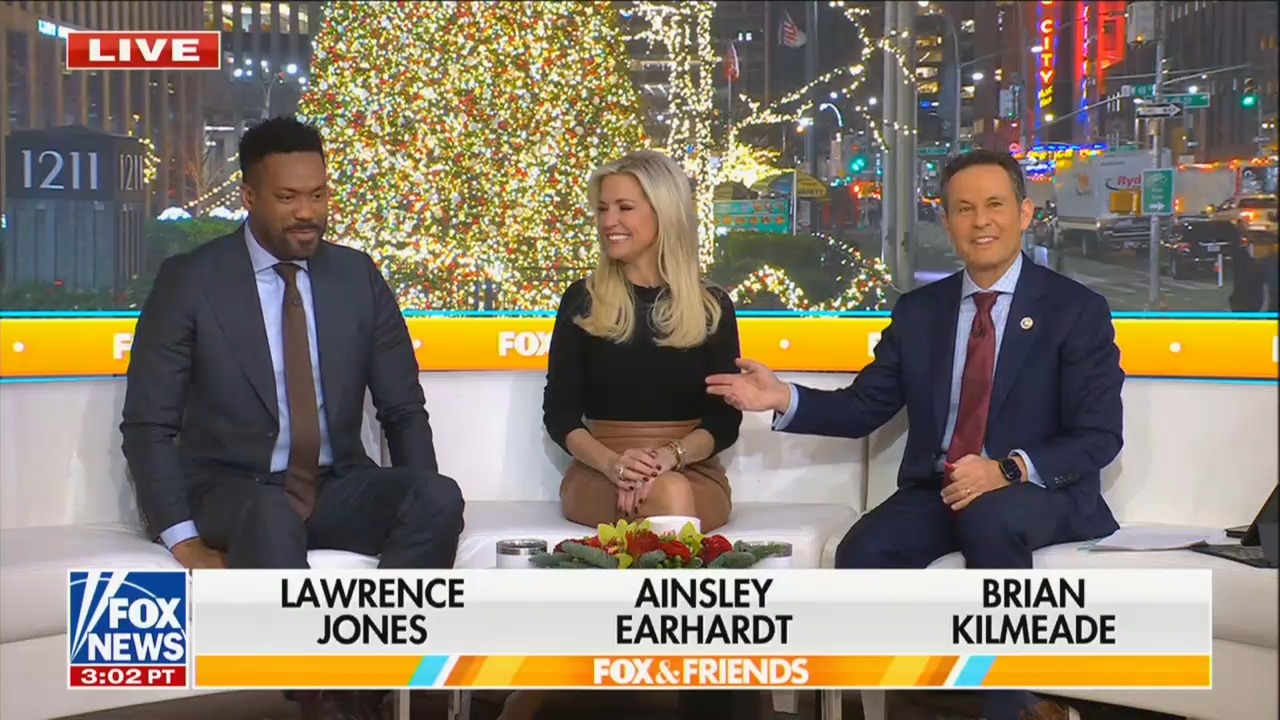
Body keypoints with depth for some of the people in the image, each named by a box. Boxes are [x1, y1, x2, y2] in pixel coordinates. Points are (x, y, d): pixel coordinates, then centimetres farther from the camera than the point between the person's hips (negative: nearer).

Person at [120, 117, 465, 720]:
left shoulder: (358, 275, 6)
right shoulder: (189, 280, -4)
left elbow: (403, 410, 9)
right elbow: (147, 425, -5)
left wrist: (418, 506, -8)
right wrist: (183, 539, -17)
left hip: (337, 488, 4)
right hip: (234, 491, -3)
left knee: (441, 497, -27)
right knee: (271, 516, -39)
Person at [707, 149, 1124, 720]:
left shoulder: (1078, 309, -1)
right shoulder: (918, 310, 11)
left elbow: (1099, 437, -8)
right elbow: (861, 409, 10)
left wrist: (1008, 470, -25)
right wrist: (784, 400, -9)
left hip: (1037, 494, -4)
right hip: (934, 491, 4)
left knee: (990, 519, -38)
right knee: (862, 555, -25)